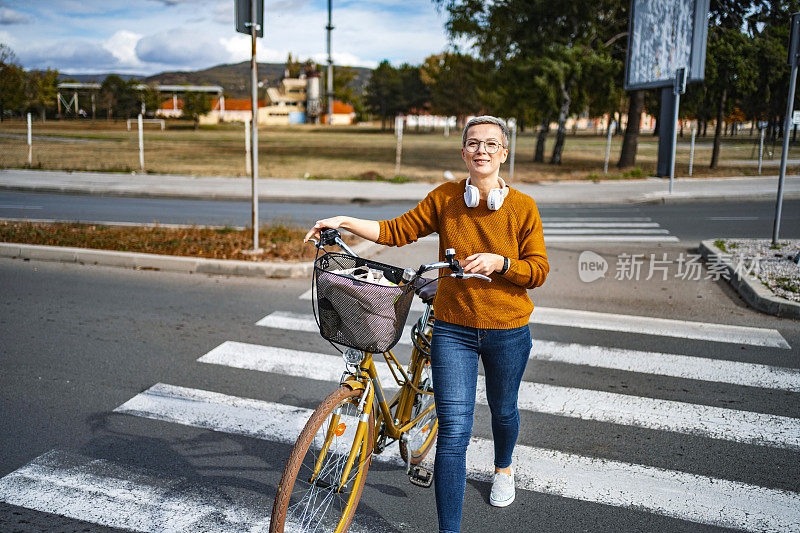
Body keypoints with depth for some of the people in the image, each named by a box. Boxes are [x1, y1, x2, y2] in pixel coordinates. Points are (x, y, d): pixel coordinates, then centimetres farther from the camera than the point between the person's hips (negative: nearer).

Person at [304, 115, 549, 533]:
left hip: (507, 331, 0)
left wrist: (499, 262, -22)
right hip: (453, 329, 0)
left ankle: (503, 468, 57)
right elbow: (398, 231, 1)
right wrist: (344, 222, -7)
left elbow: (538, 270, -5)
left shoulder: (522, 207, -7)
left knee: (503, 410, 23)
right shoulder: (444, 199, -3)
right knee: (453, 432, -4)